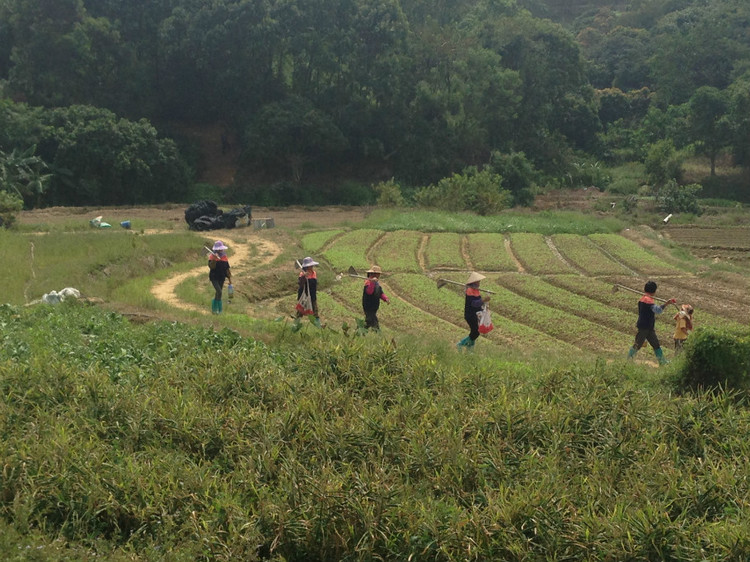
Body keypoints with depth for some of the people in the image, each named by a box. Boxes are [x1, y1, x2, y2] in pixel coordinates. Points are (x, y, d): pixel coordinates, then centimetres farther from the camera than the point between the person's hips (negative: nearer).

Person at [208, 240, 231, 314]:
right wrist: (214, 259, -33)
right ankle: (219, 309, -13)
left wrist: (229, 277, 11)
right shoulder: (212, 256, -8)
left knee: (218, 293, 10)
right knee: (219, 292, -19)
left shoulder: (224, 257, 6)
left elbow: (227, 268, 12)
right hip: (214, 278, -5)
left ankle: (214, 308, 25)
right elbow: (211, 266, -22)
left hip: (221, 278, 5)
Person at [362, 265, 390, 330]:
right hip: (369, 308, -10)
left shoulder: (377, 283, 11)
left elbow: (380, 293, 17)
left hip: (374, 308, 10)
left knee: (368, 322, 21)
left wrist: (385, 299, 0)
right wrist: (372, 282, -55)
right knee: (375, 323, -9)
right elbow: (369, 291, -40)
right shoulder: (368, 282, -21)